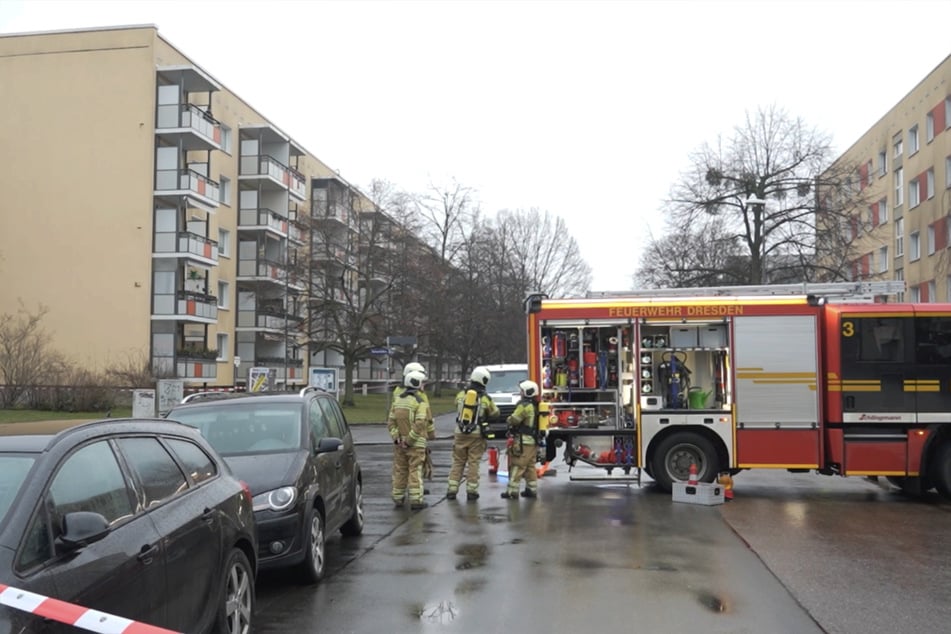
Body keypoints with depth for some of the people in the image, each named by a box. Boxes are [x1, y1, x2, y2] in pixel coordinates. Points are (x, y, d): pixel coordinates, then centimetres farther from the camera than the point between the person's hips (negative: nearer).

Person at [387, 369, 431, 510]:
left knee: (399, 470, 13)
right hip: (415, 444, -6)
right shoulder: (420, 402, -12)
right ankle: (415, 500, -2)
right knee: (415, 471, -2)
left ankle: (398, 498, 21)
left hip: (399, 442, 6)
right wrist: (410, 439, -16)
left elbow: (390, 421, 5)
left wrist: (396, 437, 1)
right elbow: (419, 424, -20)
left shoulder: (397, 400, 8)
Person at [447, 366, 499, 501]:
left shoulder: (461, 394, 1)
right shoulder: (485, 398, -5)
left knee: (457, 462, 10)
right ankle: (471, 491, 8)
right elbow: (495, 413, 8)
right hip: (476, 435, -2)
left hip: (460, 433, 2)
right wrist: (491, 406, 27)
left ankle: (452, 490, 10)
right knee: (473, 463, 5)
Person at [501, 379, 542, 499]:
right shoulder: (536, 406, 13)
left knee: (517, 466, -6)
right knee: (530, 466, 15)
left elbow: (513, 420, -15)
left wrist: (508, 420, 5)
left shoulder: (524, 405, -16)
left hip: (523, 440, -9)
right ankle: (532, 489, 17)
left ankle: (512, 491, -5)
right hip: (534, 441, 9)